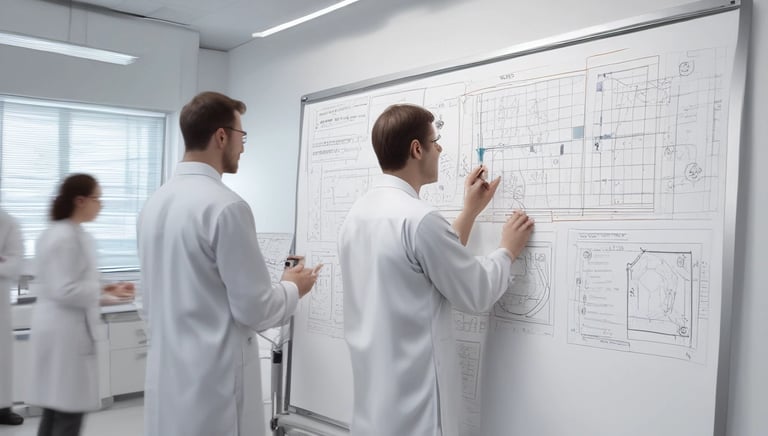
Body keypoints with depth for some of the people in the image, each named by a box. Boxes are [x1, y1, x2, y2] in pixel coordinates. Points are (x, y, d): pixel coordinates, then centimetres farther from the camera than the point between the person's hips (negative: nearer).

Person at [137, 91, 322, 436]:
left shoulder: (154, 203, 6)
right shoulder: (226, 206, -19)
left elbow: (148, 302, 14)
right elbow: (254, 308, -15)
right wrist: (292, 289, 3)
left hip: (166, 378, 8)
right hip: (214, 383, -8)